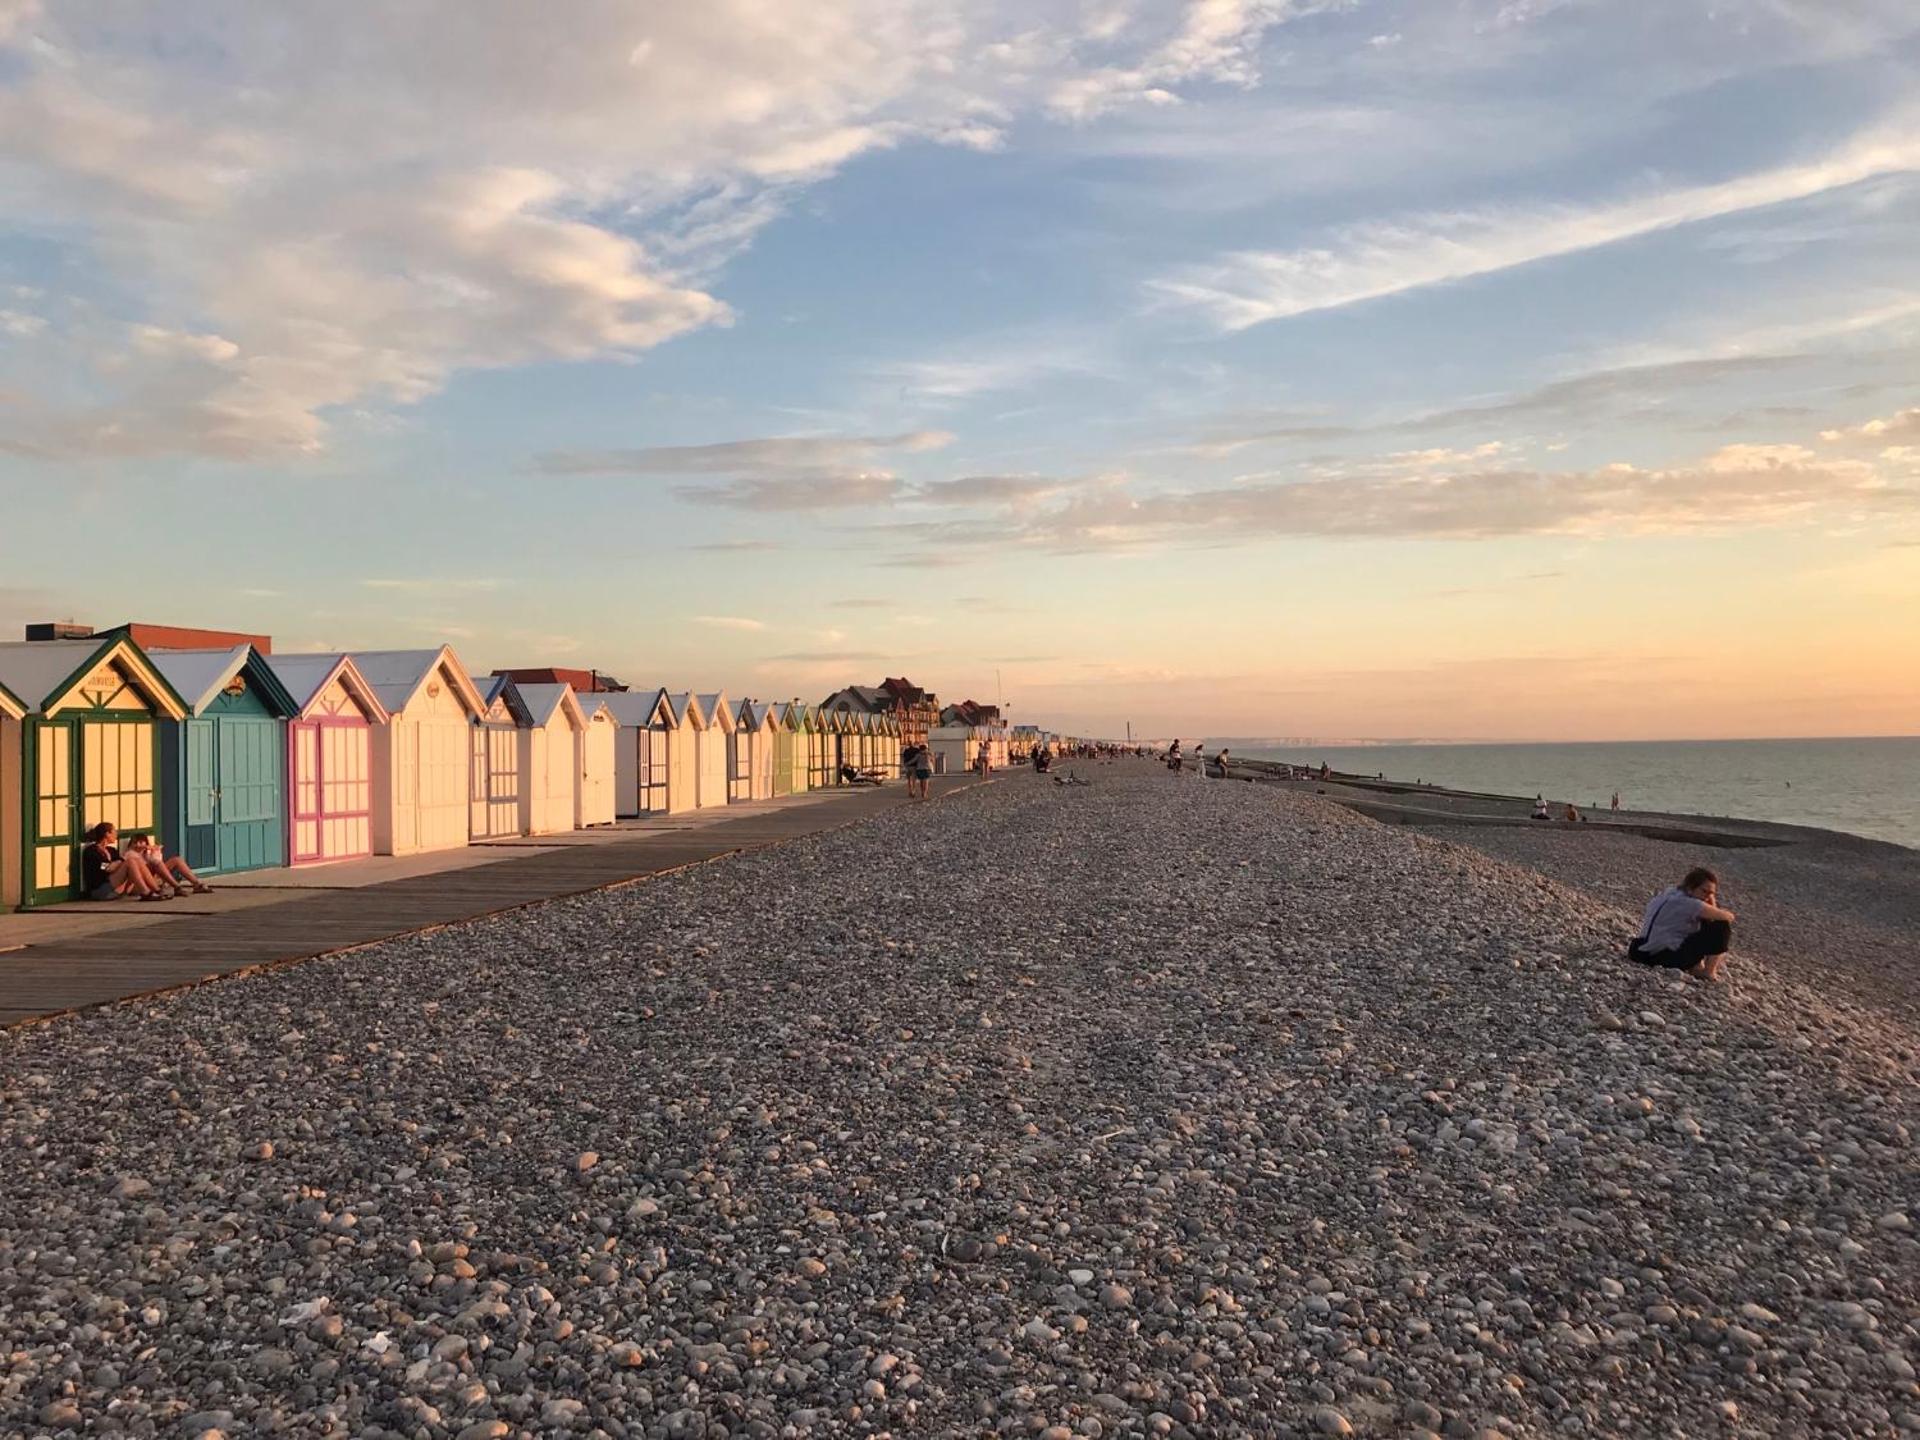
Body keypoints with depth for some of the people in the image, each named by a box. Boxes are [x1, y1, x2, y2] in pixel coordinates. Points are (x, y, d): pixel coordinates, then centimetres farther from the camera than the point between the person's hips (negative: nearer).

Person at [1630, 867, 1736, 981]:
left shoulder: (1671, 895, 12)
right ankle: (1709, 972, 5)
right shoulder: (1688, 903, -17)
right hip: (1667, 957, -10)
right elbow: (1729, 917, -9)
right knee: (1722, 926, -7)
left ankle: (1695, 966, 25)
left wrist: (1712, 901, 6)